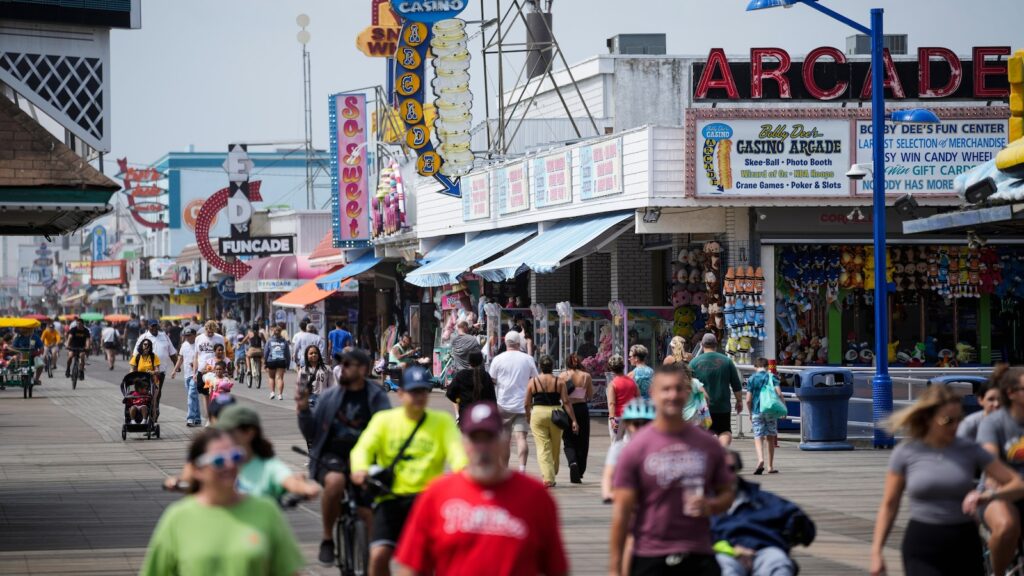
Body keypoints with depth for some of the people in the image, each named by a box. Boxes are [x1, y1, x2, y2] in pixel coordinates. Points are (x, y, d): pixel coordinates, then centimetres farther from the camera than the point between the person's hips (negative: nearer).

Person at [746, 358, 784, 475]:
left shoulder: (751, 379, 2)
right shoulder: (772, 377, 2)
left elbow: (748, 400, -1)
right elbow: (779, 393, -10)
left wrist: (750, 413, 11)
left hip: (757, 411, -1)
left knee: (758, 438, -4)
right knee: (770, 438, 12)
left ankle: (760, 459, -31)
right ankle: (770, 466, 17)